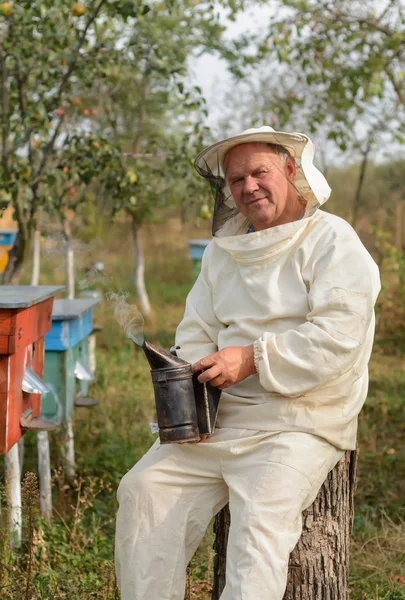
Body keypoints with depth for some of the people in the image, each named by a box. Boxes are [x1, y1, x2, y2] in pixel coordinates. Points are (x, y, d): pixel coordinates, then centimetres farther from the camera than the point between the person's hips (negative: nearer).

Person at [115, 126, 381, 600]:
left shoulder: (332, 241, -5)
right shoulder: (224, 250, 16)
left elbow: (337, 336, -17)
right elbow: (195, 331, 15)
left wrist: (253, 358, -20)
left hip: (300, 423, -6)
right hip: (218, 418, 6)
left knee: (260, 517, -28)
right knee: (143, 489, -7)